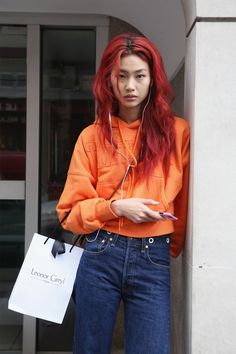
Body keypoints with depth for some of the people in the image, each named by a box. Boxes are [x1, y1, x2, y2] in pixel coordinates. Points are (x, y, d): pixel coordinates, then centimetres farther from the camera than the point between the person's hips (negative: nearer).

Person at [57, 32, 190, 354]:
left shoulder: (177, 131, 1)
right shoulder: (93, 136, 2)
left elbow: (182, 204, 11)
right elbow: (71, 211, 2)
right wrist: (116, 207, -12)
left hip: (153, 261, 0)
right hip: (101, 255, 1)